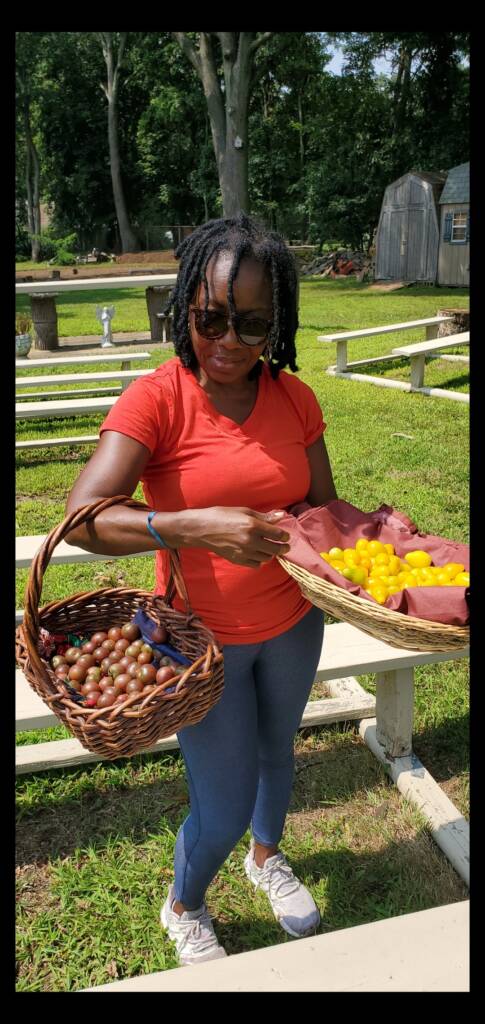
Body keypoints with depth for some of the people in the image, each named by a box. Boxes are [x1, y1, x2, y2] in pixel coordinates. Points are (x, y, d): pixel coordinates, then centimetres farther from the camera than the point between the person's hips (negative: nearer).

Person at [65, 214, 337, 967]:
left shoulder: (294, 398, -6)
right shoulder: (156, 399, -20)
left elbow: (324, 507, -1)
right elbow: (83, 521, -30)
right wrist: (195, 526, -43)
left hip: (294, 625, 5)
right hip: (204, 638, -4)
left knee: (277, 749, 28)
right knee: (223, 811, 8)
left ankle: (267, 856, 62)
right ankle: (183, 909, 45)